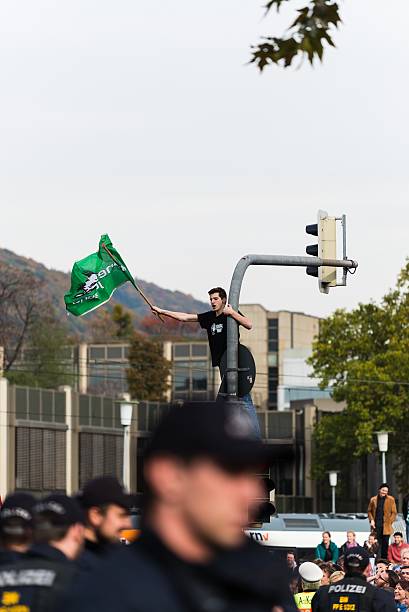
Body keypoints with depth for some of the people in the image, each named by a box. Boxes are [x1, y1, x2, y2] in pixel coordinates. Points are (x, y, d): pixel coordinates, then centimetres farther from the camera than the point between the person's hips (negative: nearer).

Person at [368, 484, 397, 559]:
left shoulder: (391, 500, 1)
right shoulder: (373, 500, 7)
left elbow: (394, 513, 2)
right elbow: (369, 511, 15)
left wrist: (390, 522, -7)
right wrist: (371, 520, 0)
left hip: (386, 526, -1)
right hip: (376, 525, 2)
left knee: (385, 544, -1)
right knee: (377, 544, 1)